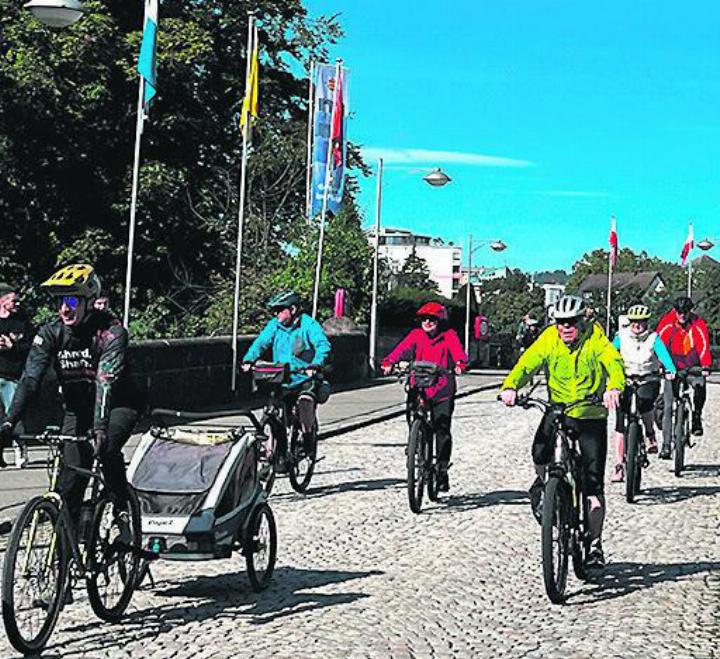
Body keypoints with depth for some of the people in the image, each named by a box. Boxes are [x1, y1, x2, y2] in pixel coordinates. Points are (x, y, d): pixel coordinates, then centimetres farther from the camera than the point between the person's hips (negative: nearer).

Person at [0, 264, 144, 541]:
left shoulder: (111, 331, -24)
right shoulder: (50, 332, -13)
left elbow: (105, 382, -36)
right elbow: (30, 378, -21)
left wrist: (100, 427, -49)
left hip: (118, 404, -4)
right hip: (77, 407, 4)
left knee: (106, 448, -32)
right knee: (71, 478, -7)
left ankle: (122, 514, -13)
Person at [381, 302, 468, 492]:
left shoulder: (449, 335, 4)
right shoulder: (416, 335, 8)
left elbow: (458, 351, -12)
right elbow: (402, 348, -8)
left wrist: (460, 364, -35)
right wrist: (389, 362, -28)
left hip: (442, 391, -2)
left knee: (442, 430, -6)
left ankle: (442, 470, 9)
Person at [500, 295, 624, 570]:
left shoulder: (595, 337, -14)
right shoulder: (549, 338, -8)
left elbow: (613, 362, -29)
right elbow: (527, 363, -19)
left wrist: (614, 388, -51)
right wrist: (510, 387, -39)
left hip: (591, 415, -2)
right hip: (557, 410, 2)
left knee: (593, 483, -5)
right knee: (539, 453, -24)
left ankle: (595, 543, 5)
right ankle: (543, 485, 13)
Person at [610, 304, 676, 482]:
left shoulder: (653, 338, -7)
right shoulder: (622, 336, -4)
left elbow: (663, 354, -23)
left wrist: (670, 370, -43)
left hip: (649, 379, -1)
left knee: (644, 402, -32)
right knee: (620, 424, -7)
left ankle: (651, 435, 0)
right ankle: (619, 466, -2)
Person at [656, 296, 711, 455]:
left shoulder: (698, 324, -10)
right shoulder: (667, 323, -10)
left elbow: (704, 345, -16)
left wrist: (705, 366, -30)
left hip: (692, 367, 0)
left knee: (700, 387, -29)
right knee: (667, 406, -6)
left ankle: (697, 418, 0)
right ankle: (666, 445, 1)